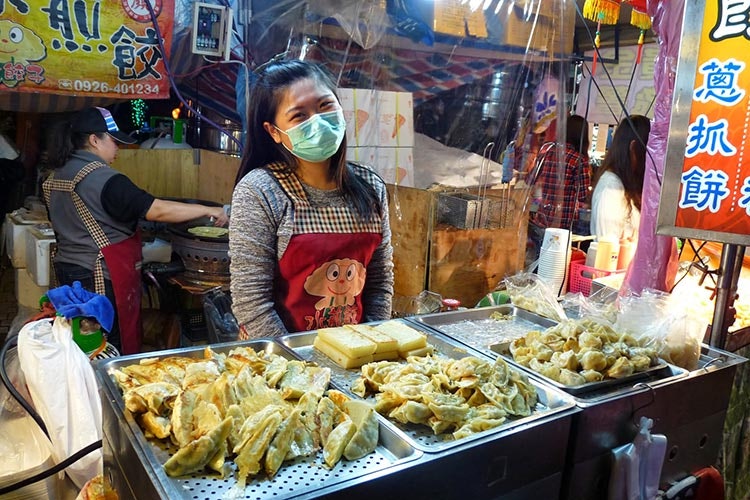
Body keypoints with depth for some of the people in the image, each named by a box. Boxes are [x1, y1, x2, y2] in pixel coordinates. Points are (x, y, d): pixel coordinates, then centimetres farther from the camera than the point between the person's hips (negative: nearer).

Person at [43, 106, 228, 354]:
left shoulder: (56, 176, 10)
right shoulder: (104, 179, -19)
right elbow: (158, 210, -22)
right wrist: (209, 210, -16)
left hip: (67, 269, 9)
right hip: (102, 278, -9)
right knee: (118, 351, 1)